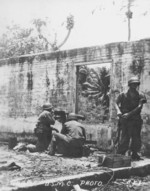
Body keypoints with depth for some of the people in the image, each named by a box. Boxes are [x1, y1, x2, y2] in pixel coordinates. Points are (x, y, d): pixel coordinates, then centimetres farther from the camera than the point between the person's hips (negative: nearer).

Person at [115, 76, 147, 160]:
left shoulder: (141, 96, 4)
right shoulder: (123, 95, 3)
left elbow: (139, 107, -10)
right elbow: (117, 104, -7)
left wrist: (129, 114, -23)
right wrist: (118, 111, -29)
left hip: (136, 120, 3)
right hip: (125, 120, -3)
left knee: (136, 138, 8)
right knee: (125, 138, -10)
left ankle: (135, 154, 25)